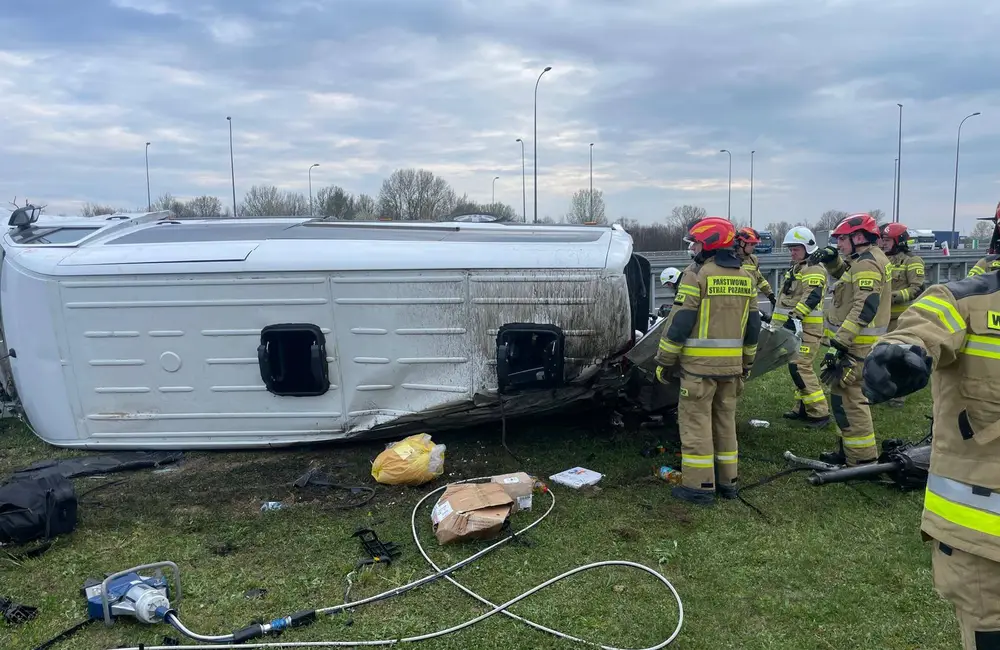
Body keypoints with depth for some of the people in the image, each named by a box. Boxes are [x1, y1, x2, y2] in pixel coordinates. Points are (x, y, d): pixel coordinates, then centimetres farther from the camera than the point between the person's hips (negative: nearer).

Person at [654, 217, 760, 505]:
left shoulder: (697, 273, -11)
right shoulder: (745, 277, 10)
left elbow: (679, 322, -14)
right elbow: (753, 326, 15)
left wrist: (664, 360, -6)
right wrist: (747, 362, 23)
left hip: (699, 363, -7)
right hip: (731, 365, 7)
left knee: (696, 422, 0)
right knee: (725, 421, 17)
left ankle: (700, 485, 4)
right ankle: (727, 480, 25)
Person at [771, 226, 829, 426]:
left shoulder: (814, 269, -12)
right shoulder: (796, 268, 20)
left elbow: (811, 297, -24)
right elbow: (787, 298, 25)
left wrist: (795, 316, -30)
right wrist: (776, 318, 24)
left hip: (807, 327, -10)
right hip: (795, 327, 10)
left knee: (799, 368, -15)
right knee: (799, 367, 13)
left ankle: (819, 412, -10)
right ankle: (803, 408, 22)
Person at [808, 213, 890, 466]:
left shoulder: (867, 264, -17)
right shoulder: (866, 260, 15)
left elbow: (864, 309, -25)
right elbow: (845, 274, 33)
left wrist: (840, 342, -27)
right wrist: (832, 260, 12)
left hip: (856, 345, -11)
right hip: (855, 342, 11)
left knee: (846, 398, -9)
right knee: (849, 396, 18)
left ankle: (862, 458, -4)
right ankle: (848, 450, 29)